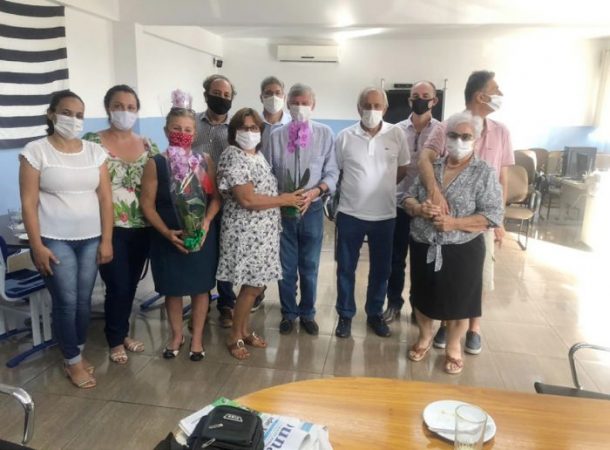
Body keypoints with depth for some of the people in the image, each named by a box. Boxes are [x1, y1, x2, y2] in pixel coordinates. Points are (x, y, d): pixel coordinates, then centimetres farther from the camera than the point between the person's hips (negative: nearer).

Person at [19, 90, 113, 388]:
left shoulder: (95, 151, 5)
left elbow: (105, 197, 3)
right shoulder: (35, 151, -4)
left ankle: (76, 353, 29)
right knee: (66, 302, -1)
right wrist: (36, 246, -11)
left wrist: (106, 240, -1)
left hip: (90, 239, 3)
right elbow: (29, 202, -7)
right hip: (54, 240, -3)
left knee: (84, 300, 9)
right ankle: (73, 361, 18)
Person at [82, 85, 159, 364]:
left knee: (131, 285, 15)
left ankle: (122, 333, 35)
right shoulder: (92, 142, -5)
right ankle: (115, 340, 23)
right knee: (118, 286, 1)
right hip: (109, 228, -4)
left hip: (141, 228, 4)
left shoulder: (148, 146, 7)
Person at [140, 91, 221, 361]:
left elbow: (216, 197, 0)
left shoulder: (205, 161, 1)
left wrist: (206, 222, -16)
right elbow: (147, 204, -7)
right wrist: (167, 232, -17)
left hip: (202, 236, 1)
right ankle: (177, 335, 33)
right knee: (172, 289, 12)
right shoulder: (155, 164, -5)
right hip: (168, 238, -1)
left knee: (200, 287, 10)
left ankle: (197, 337, 27)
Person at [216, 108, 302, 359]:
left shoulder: (258, 155, 13)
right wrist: (284, 200, -14)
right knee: (252, 286, -2)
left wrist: (289, 197, 2)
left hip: (263, 231, 8)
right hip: (245, 233, -8)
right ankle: (234, 337, 16)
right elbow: (247, 199, -23)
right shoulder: (233, 157, -15)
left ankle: (245, 330, 29)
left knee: (257, 284, 13)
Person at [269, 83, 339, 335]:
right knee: (286, 267, 11)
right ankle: (288, 313, 30)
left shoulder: (325, 134, -1)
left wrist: (315, 191, -18)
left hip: (312, 209, 0)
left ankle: (307, 313, 31)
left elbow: (332, 172, -2)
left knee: (309, 267, 13)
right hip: (282, 209, 0)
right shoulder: (276, 135, -1)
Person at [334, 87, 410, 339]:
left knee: (381, 269, 13)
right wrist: (354, 189, 2)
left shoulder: (397, 135, -2)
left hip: (384, 215, 1)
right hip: (350, 214, -1)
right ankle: (345, 315, 26)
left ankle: (375, 314, 31)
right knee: (345, 268, 8)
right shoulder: (345, 137, -4)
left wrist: (382, 189, 4)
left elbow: (403, 170, 9)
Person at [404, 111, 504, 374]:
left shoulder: (484, 173, -8)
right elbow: (408, 198, 6)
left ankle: (453, 347, 34)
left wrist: (453, 223, -24)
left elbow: (493, 215, -14)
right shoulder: (431, 167, 4)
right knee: (423, 296, 16)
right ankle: (425, 336, 41)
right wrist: (420, 208, -17)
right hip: (423, 247, 4)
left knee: (458, 301, 11)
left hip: (461, 251, -3)